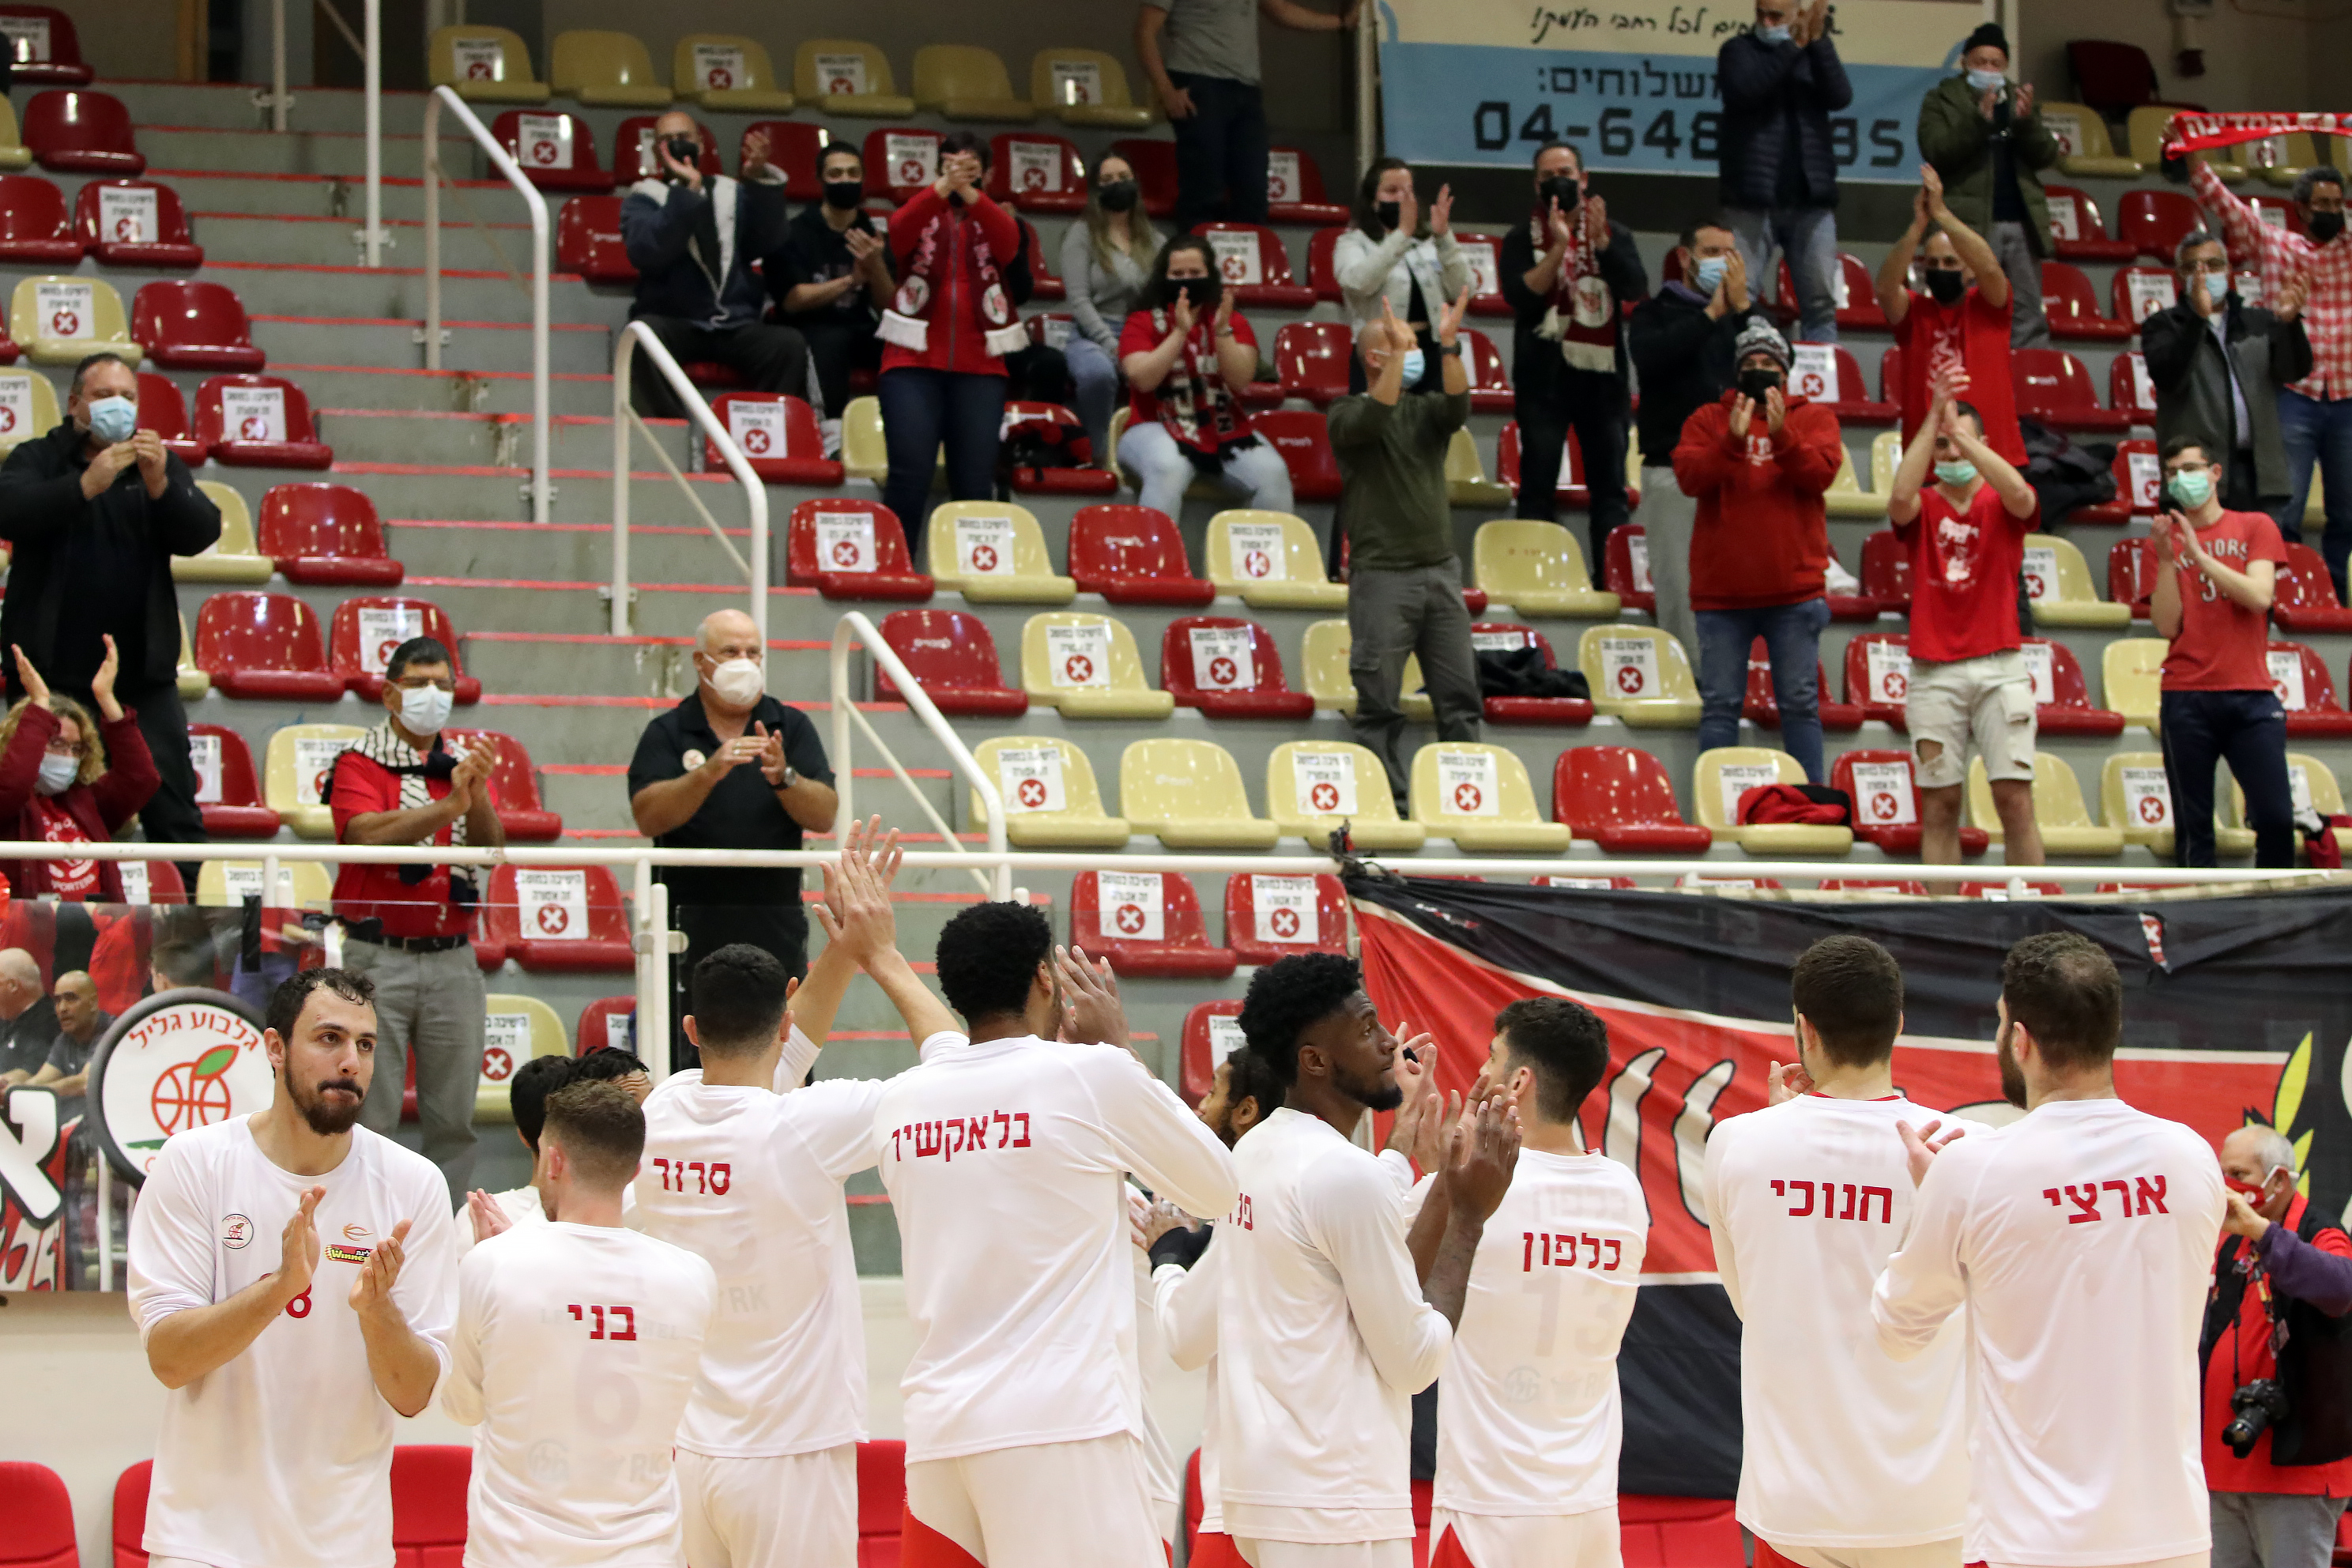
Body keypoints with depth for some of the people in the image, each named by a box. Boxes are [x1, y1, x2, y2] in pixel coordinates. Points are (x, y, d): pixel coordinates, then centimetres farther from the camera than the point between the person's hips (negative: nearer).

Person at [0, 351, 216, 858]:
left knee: (173, 810, -4)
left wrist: (160, 484, -20)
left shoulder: (160, 466, 13)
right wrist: (86, 484, -28)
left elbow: (202, 533, -1)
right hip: (53, 670, -1)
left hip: (143, 674, 2)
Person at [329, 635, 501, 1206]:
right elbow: (369, 835, -18)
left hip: (452, 960, 4)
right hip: (379, 959, -4)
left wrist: (478, 794, -19)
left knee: (453, 1117, 5)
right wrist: (449, 806, -28)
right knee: (372, 1115, -5)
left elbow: (492, 847, 1)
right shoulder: (360, 762, -1)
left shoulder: (466, 762, 14)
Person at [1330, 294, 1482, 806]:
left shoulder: (1426, 409, 13)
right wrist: (1398, 351, -25)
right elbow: (1374, 420, -21)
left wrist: (1448, 346, -21)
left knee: (1461, 698, 2)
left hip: (1440, 571, 5)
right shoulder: (1348, 414, 1)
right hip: (1382, 576, -5)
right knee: (1379, 704, -3)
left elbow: (1458, 408, -8)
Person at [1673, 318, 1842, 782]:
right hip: (1722, 589, 1)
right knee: (1719, 705, 1)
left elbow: (1821, 473, -8)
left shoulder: (1814, 418, 9)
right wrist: (1732, 441, -22)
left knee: (1800, 703, 1)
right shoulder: (1708, 420, 9)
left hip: (1793, 587, 0)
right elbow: (1689, 477, -7)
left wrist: (1782, 436, -23)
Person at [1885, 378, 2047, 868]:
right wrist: (1934, 418, -19)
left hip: (1999, 667, -1)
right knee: (1939, 804, 1)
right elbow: (1901, 497, -16)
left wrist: (1961, 431, -20)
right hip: (1933, 674, 1)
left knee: (2015, 798, -5)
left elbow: (2019, 492, -17)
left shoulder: (2004, 504, 7)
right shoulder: (1922, 506, 9)